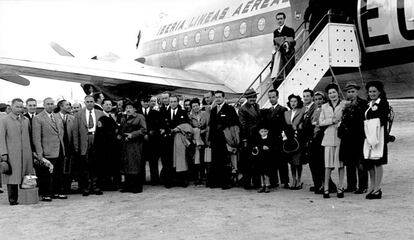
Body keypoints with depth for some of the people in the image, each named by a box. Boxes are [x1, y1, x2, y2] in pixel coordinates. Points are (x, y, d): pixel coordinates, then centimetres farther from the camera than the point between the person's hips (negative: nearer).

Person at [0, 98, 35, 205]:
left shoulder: (26, 120, 15)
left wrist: (31, 150, 10)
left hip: (26, 153, 4)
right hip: (11, 154, -4)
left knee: (26, 177, 2)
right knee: (13, 176, -3)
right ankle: (13, 199, 4)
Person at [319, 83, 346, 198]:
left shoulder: (345, 104, 3)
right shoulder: (324, 107, 12)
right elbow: (321, 122, 6)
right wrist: (332, 121, -6)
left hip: (341, 136, -2)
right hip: (329, 137, 2)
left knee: (341, 163, 1)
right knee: (328, 164, -2)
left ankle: (340, 188, 8)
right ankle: (326, 188, 1)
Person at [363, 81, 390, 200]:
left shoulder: (383, 103, -1)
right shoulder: (369, 105, 20)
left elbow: (383, 120, -11)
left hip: (379, 134, -7)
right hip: (369, 135, 7)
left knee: (377, 161, -7)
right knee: (368, 162, 7)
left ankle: (377, 189, -3)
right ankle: (372, 186, 18)